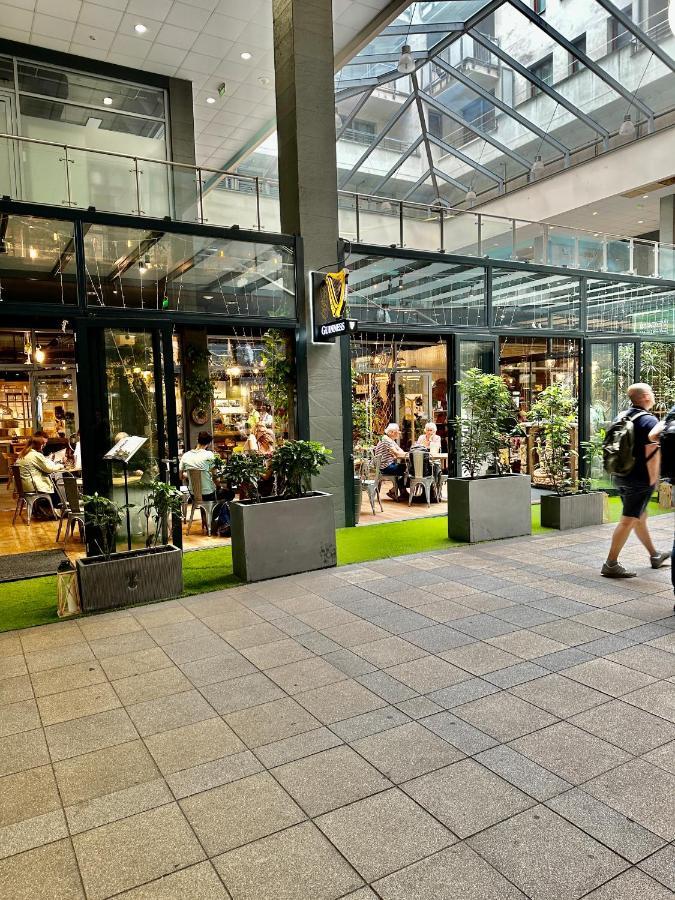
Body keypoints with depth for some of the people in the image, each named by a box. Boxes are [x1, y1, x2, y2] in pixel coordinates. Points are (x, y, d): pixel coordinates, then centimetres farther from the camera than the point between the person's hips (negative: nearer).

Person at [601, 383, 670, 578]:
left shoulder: (622, 416, 8)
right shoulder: (650, 420, -16)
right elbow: (651, 453, -21)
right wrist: (653, 479, -12)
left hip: (622, 476, 9)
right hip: (640, 479, -9)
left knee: (640, 516, 20)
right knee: (628, 520, -4)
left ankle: (655, 556, 37)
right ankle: (611, 564, -2)